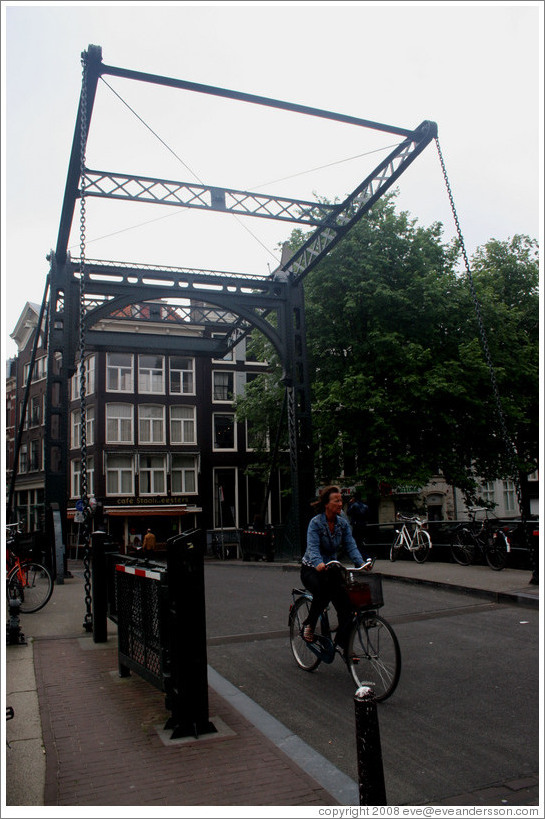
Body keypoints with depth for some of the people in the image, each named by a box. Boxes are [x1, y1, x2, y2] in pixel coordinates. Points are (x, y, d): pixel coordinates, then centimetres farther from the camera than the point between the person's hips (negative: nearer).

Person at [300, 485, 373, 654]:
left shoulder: (343, 523, -1)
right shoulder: (315, 523, -17)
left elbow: (351, 546, -9)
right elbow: (313, 547, -30)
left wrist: (362, 562, -27)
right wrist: (319, 563, -49)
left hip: (331, 568, 5)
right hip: (312, 569, -5)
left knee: (345, 600, -11)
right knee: (323, 591, -34)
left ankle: (345, 644, 4)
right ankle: (309, 625, -7)